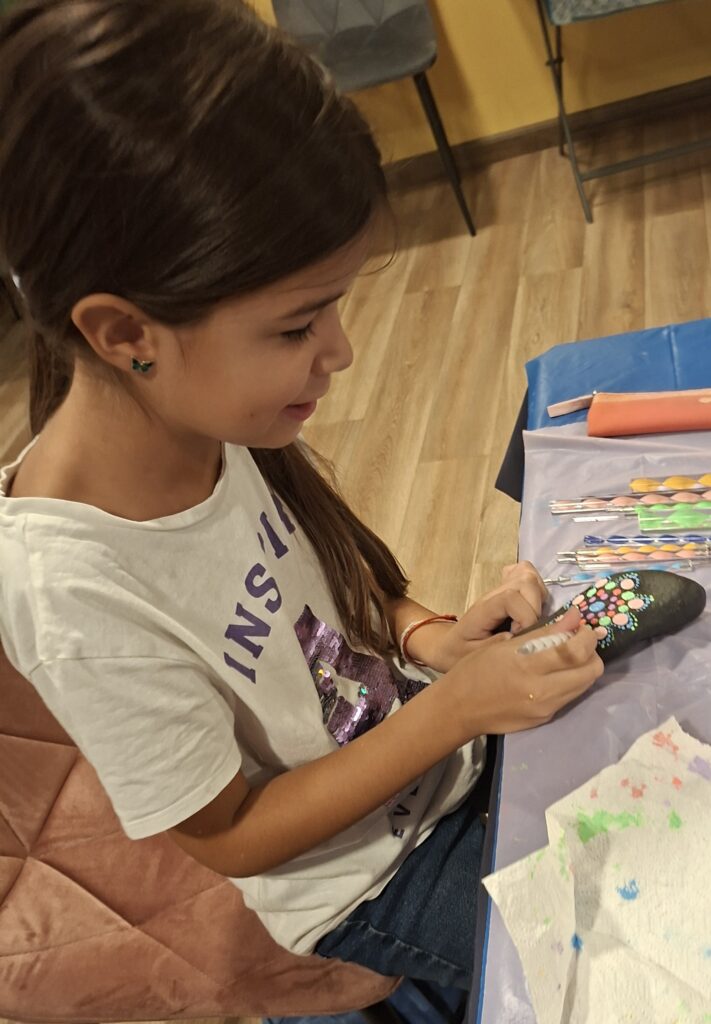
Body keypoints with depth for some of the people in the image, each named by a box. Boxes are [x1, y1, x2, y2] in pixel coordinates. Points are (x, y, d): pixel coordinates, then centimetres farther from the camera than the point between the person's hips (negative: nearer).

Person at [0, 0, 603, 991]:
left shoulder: (212, 411, -18)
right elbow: (230, 837, -20)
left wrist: (432, 635, -16)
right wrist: (455, 707, -25)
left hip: (429, 741, 5)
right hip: (370, 887, -4)